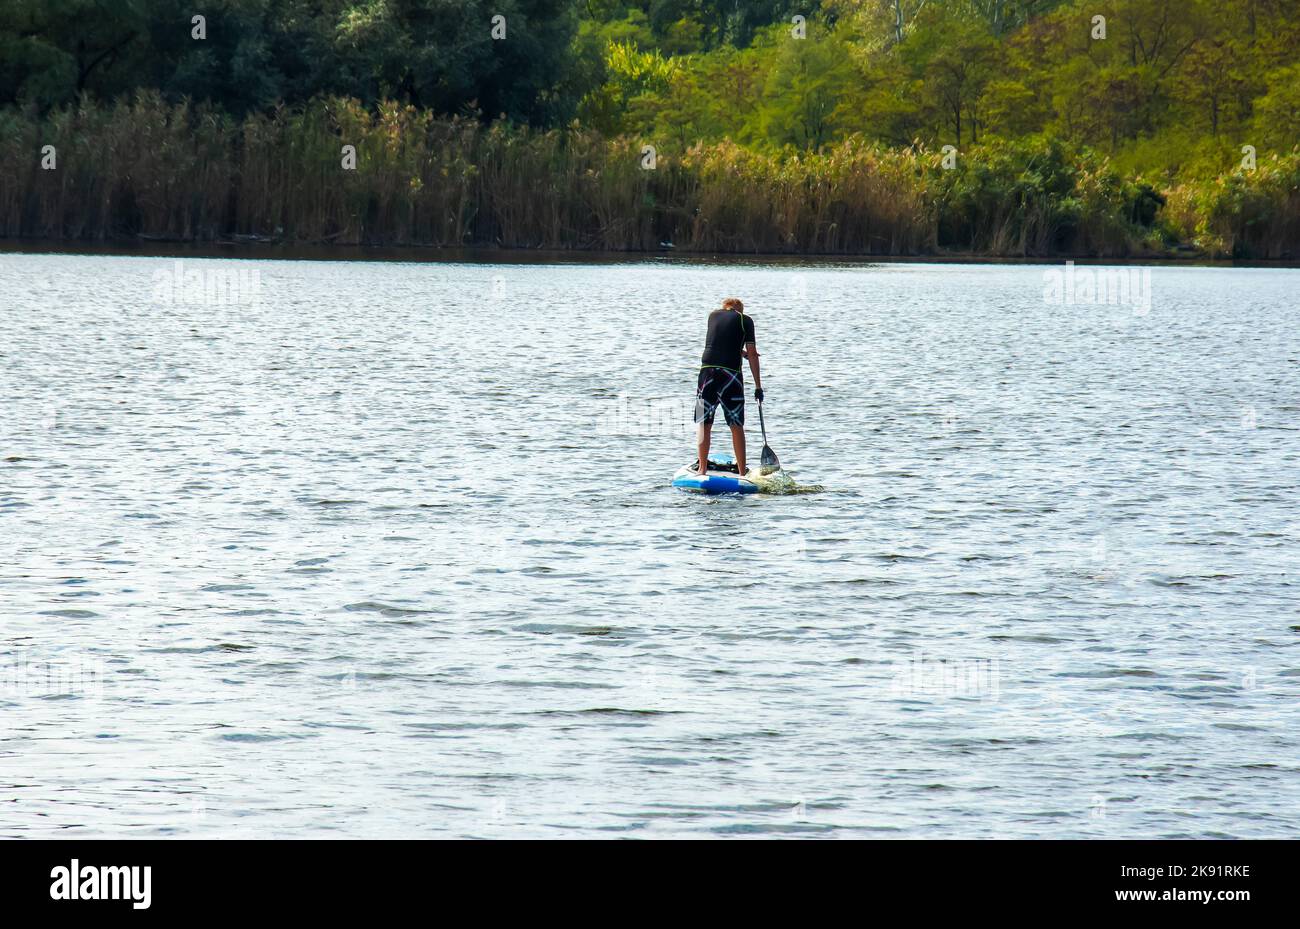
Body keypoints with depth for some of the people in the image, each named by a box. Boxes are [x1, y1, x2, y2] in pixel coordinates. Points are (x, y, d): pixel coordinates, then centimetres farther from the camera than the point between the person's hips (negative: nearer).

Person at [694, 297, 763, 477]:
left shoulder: (713, 316, 16)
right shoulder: (745, 320, 7)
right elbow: (752, 354, 2)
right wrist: (758, 386, 4)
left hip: (707, 370, 2)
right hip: (731, 373, -2)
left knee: (703, 423, 8)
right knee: (736, 425, 5)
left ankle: (702, 468, 4)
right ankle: (741, 472, 6)